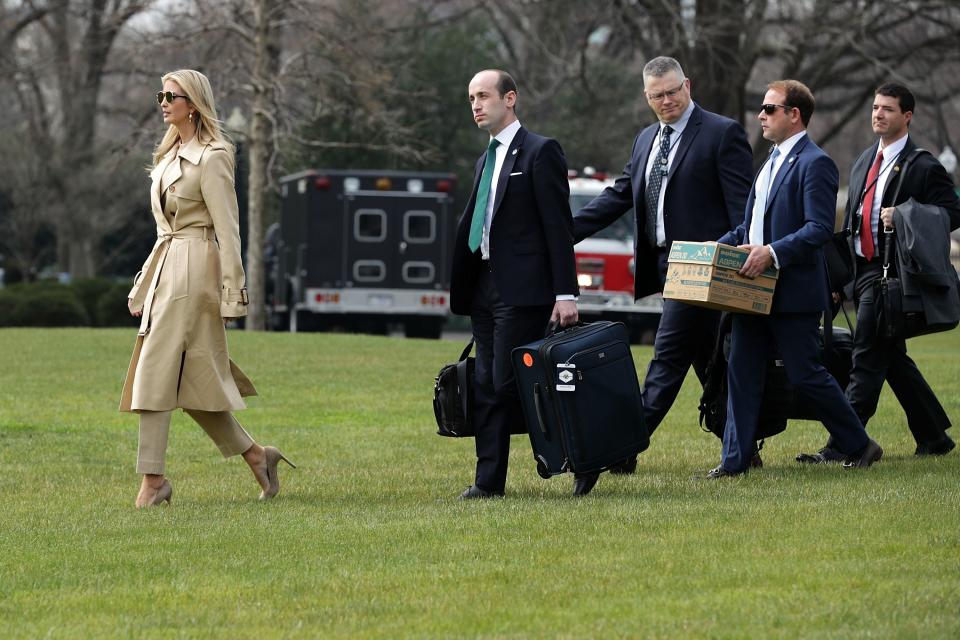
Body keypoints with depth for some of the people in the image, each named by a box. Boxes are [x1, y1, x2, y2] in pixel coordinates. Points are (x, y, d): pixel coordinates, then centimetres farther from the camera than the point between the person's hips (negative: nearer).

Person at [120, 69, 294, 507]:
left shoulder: (210, 158, -10)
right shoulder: (170, 155, 16)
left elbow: (227, 229, -13)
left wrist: (233, 294, -16)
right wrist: (143, 287, 20)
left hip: (193, 270, -9)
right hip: (165, 269, 9)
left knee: (158, 369, -11)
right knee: (191, 378, 9)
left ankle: (153, 478, -8)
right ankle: (256, 455, 19)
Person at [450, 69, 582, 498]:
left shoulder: (540, 152, -6)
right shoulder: (485, 160, 19)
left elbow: (559, 227, -10)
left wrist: (566, 293, -15)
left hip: (522, 290, -8)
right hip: (485, 290, 8)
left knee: (509, 383, -13)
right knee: (487, 387, 6)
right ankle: (489, 480, 9)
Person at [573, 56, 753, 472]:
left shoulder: (723, 133, -5)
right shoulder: (646, 140, 17)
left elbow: (741, 204, -10)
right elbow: (619, 195, 17)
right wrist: (564, 232, 7)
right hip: (665, 266, 8)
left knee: (668, 356, -9)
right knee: (707, 360, 12)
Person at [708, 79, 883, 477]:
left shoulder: (815, 164, -12)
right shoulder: (772, 161, 17)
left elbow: (820, 229, -21)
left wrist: (773, 252, -28)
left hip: (794, 292, -9)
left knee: (805, 376, -2)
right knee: (741, 372, 4)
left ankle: (859, 446, 14)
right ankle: (735, 460, 6)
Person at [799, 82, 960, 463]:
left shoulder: (924, 167, -7)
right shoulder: (864, 161, 17)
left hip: (889, 274, -8)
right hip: (860, 270, 8)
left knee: (867, 359, -11)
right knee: (893, 359, 13)